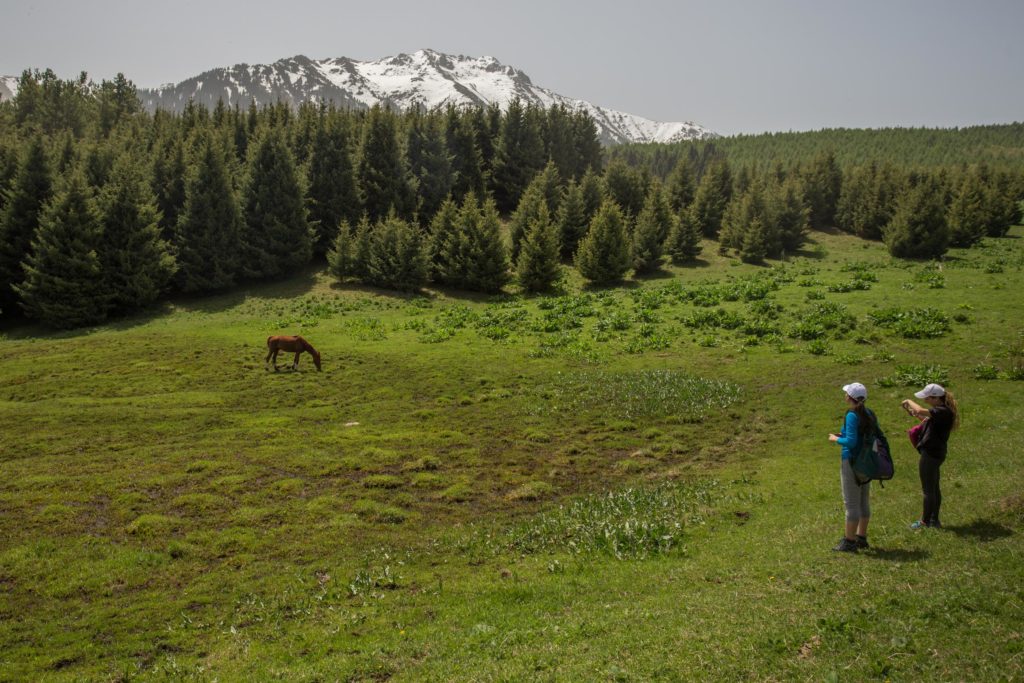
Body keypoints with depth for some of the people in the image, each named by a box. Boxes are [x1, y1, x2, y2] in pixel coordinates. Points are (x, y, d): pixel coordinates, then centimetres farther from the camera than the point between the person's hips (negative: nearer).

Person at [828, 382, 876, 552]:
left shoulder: (852, 416, -19)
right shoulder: (869, 414, 6)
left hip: (851, 461, -8)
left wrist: (836, 439, -6)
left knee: (851, 503, -1)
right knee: (863, 501, 16)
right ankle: (861, 537, 26)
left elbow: (851, 442, -24)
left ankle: (849, 541, 5)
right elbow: (874, 437, 13)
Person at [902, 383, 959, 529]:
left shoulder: (943, 412, -23)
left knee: (928, 489, 2)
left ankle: (925, 522, 14)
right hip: (935, 453, 10)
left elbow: (920, 411, -34)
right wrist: (915, 415, 6)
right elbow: (929, 421, 20)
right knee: (934, 488, 18)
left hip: (930, 455, -10)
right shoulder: (942, 411, 7)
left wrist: (909, 401, -16)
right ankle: (934, 520, 28)